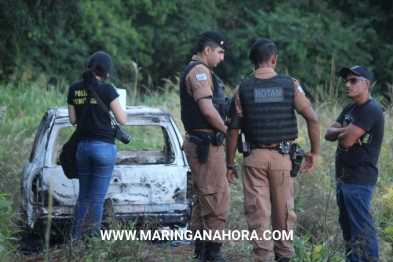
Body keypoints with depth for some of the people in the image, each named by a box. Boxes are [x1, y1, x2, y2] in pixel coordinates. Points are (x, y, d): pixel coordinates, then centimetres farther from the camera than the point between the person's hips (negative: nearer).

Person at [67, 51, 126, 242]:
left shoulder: (74, 89, 2)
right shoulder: (106, 89, -12)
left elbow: (73, 120, 8)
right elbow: (122, 120, -10)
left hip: (82, 147, 5)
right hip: (104, 147, -5)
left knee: (83, 196, 16)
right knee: (97, 198, 0)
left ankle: (74, 239, 14)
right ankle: (92, 239, 1)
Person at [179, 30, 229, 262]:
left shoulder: (194, 71, 19)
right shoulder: (200, 71, -13)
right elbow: (208, 110, -21)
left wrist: (221, 130, 8)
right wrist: (227, 130, -8)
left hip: (200, 143, 11)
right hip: (207, 143, -11)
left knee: (203, 196, 14)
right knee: (216, 196, -10)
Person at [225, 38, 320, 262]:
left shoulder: (243, 89, -1)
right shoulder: (290, 84, -1)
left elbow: (233, 131, -1)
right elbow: (313, 119, -7)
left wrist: (230, 164, 7)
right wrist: (314, 152, 3)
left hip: (255, 157, -1)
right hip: (282, 156, 1)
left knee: (258, 211, 3)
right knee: (284, 209, 14)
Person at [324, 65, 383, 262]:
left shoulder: (370, 110, -15)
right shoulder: (350, 108, 17)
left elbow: (346, 141, -22)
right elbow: (329, 134, 9)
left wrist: (342, 133, 2)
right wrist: (344, 131, -11)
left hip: (359, 180, -10)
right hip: (344, 177, 10)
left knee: (361, 228, -12)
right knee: (347, 224, 16)